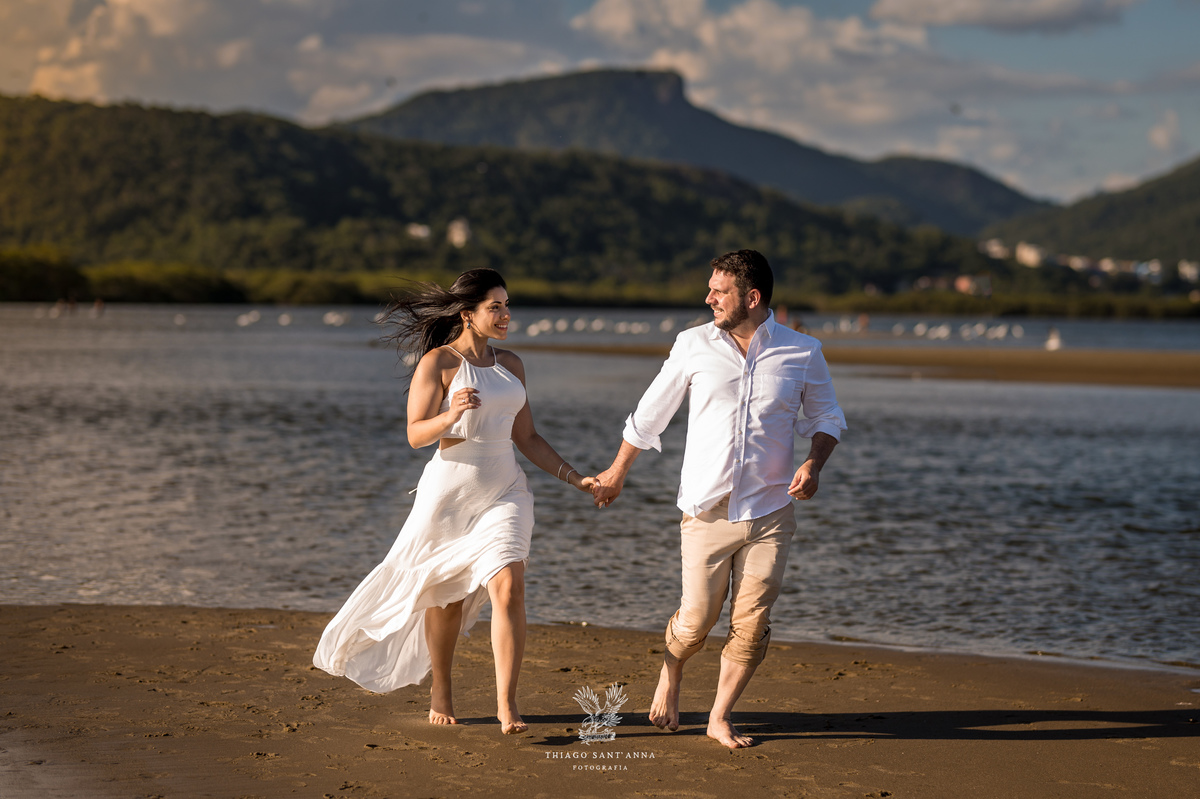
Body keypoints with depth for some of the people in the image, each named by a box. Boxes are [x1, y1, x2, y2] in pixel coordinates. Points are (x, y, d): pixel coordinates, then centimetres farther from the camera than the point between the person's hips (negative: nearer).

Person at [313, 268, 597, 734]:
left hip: (504, 491, 3)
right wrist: (450, 416, -31)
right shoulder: (437, 362, -7)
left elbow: (526, 438, 15)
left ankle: (506, 705, -14)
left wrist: (575, 478, 9)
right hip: (450, 489, -3)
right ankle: (441, 692, 31)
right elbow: (416, 435, -12)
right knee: (445, 598, 10)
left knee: (508, 587, -15)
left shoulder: (510, 364, 11)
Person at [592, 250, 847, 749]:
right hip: (707, 511, 0)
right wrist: (617, 474, 21)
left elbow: (827, 417, 14)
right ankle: (670, 673, 33)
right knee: (695, 622, -1)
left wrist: (814, 462, -7)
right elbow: (650, 413, 12)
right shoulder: (694, 346, 0)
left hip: (770, 512, 1)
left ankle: (720, 718, 19)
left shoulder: (802, 353, 0)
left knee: (751, 627, 0)